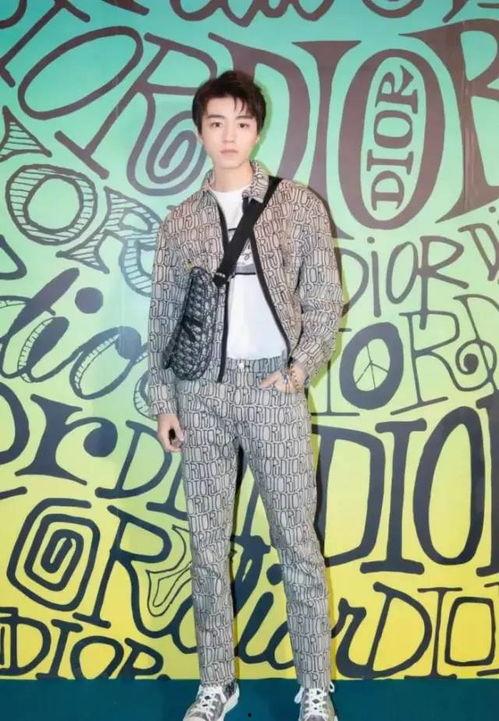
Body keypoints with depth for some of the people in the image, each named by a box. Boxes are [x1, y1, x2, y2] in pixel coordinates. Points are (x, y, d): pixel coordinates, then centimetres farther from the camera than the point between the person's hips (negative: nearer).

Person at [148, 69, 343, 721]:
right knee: (207, 543, 8)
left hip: (273, 386, -2)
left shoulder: (299, 204, 5)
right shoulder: (180, 222, 10)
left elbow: (325, 299, 2)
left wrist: (301, 369, -10)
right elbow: (163, 317, 10)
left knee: (297, 542, 2)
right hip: (201, 391, 2)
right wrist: (162, 401, 4)